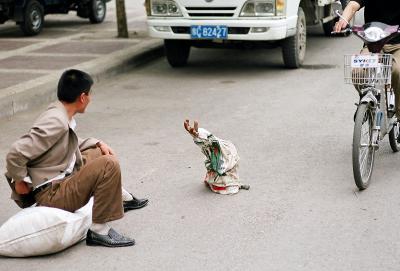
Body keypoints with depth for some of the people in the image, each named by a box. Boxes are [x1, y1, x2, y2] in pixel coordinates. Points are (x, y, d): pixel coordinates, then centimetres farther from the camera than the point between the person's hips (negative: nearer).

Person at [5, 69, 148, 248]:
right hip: (52, 195, -11)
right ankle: (99, 231, -20)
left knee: (100, 153, 24)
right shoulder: (56, 122, -25)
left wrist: (98, 143, 12)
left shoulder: (62, 115, 3)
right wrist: (21, 182, -14)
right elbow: (16, 153, -29)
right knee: (109, 164, -24)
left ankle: (122, 198, 39)